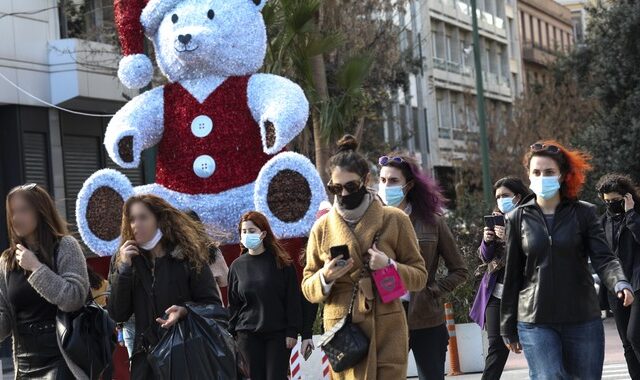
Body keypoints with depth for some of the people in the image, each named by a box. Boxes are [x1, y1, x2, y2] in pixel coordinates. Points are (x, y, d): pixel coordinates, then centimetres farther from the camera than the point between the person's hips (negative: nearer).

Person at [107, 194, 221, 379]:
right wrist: (124, 268, -6)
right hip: (146, 357, 3)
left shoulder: (188, 255, -3)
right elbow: (117, 314, 2)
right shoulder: (130, 261, 8)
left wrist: (185, 311, -23)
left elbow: (212, 304, -4)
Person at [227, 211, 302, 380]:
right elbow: (233, 303, 10)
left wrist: (292, 331, -8)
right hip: (248, 334, 3)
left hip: (278, 333, -3)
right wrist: (233, 334, 5)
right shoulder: (237, 265, 7)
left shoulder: (281, 262, -1)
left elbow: (292, 299, -3)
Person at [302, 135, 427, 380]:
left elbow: (420, 277, 6)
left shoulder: (395, 220, 3)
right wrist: (325, 277, -9)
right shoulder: (322, 228, 8)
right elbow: (308, 289, 13)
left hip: (387, 334, -1)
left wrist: (390, 266, -13)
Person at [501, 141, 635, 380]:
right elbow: (512, 276, 9)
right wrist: (509, 328, 10)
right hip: (535, 322, 0)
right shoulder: (518, 219, 4)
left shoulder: (584, 213, 2)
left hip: (583, 320, 1)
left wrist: (620, 283, -28)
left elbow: (603, 258, -6)